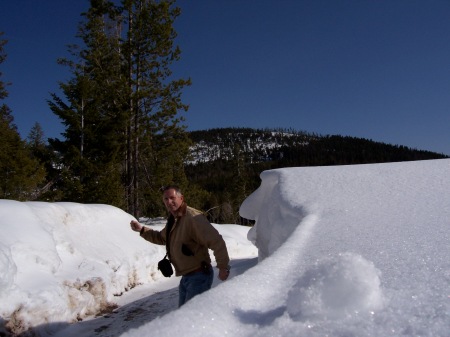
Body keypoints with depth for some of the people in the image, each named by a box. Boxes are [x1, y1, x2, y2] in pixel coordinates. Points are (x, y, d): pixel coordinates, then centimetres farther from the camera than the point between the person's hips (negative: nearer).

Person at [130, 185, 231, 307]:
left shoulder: (192, 218, -24)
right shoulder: (173, 220, 8)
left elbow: (216, 241, -28)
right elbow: (161, 238, 25)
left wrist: (223, 267, -25)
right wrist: (142, 230, 14)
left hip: (199, 276, -10)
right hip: (186, 277, 10)